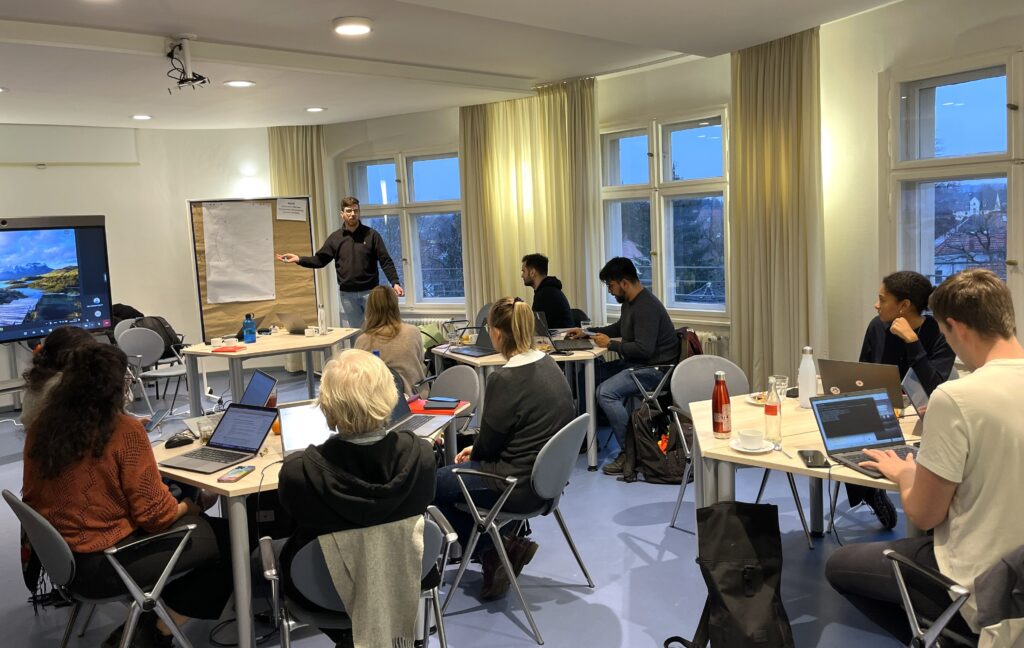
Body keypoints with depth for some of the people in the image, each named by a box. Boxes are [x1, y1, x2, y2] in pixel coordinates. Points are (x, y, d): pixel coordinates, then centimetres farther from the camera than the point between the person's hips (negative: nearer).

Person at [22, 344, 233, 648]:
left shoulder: (41, 426, -1)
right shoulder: (125, 430, -21)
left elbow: (35, 496, 13)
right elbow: (155, 515, -18)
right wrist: (188, 506, 4)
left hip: (60, 556, 8)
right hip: (104, 564, -8)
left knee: (192, 523, 21)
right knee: (226, 538, 3)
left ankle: (143, 622, 16)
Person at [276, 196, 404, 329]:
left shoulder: (371, 235, -1)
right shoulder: (335, 238, 6)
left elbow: (385, 261, -4)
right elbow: (320, 259, 5)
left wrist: (395, 282, -16)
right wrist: (298, 259, -10)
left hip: (369, 292, -2)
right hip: (347, 294, 2)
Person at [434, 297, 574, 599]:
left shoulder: (505, 379, -24)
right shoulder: (548, 365, 2)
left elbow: (489, 443, -14)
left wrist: (472, 454, 9)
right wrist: (476, 450, 12)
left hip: (521, 486, -9)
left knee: (433, 484, 8)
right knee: (455, 472, 24)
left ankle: (493, 552, 14)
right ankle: (506, 547, 22)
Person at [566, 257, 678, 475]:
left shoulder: (646, 307, -22)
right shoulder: (630, 302, 11)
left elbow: (643, 349, -29)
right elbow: (619, 327, 30)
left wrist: (610, 344, -17)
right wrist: (587, 332, 20)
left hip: (655, 368, -11)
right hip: (635, 363, 11)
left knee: (606, 391, -26)